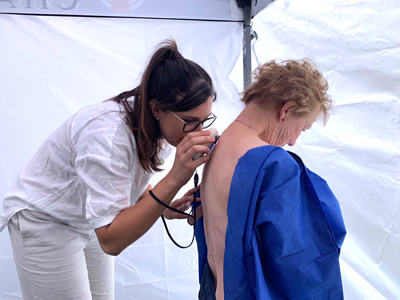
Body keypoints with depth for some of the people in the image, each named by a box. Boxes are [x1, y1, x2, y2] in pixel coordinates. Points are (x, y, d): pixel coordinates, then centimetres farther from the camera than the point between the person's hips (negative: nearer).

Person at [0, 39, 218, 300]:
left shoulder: (160, 125, -13)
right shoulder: (108, 132, -36)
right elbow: (111, 241, -36)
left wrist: (164, 207, -14)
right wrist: (174, 180, -44)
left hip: (91, 220, 7)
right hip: (45, 222, -6)